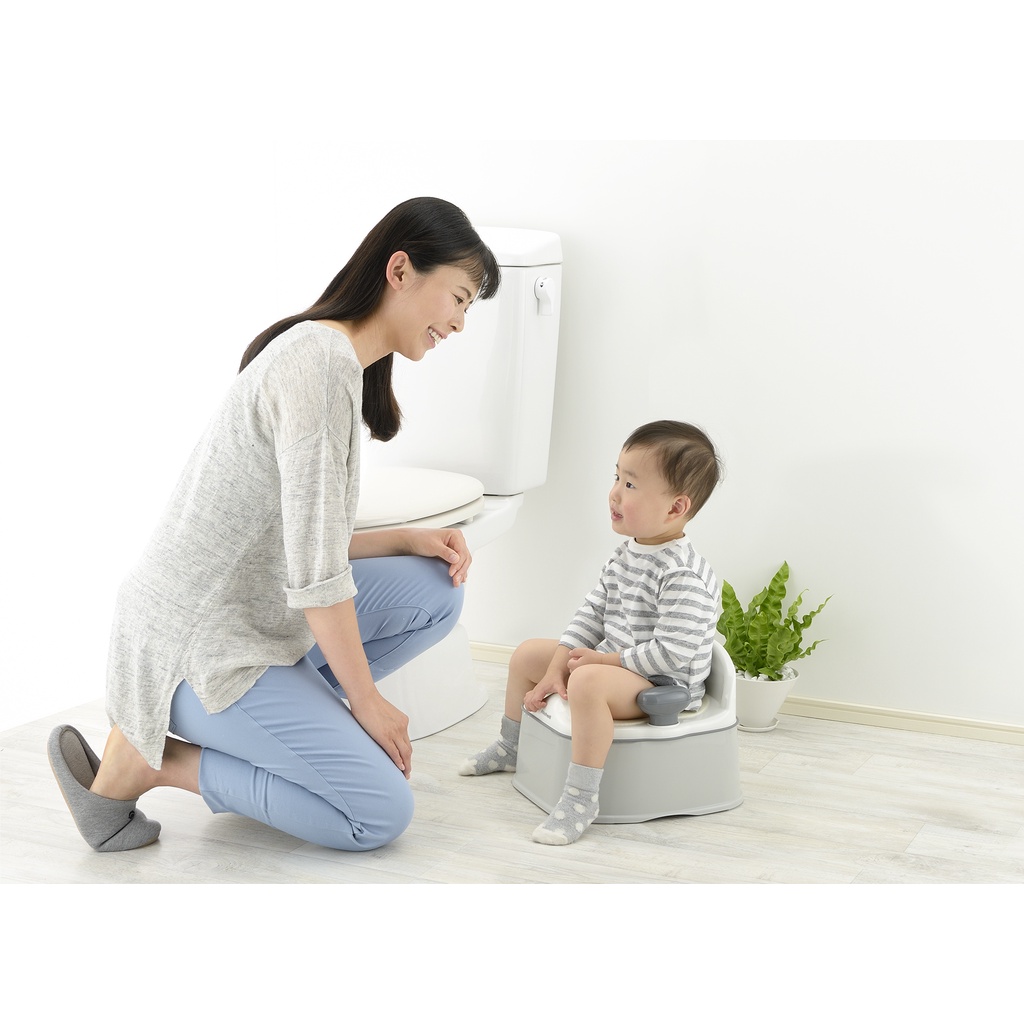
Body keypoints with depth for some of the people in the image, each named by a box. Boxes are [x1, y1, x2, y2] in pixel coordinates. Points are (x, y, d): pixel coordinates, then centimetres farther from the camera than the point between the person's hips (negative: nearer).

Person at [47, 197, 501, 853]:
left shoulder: (343, 362, 11)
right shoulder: (322, 362, -22)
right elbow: (314, 570, -22)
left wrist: (408, 540, 0)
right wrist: (366, 702, -12)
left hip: (258, 609, 10)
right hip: (197, 646, -10)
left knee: (436, 590, 3)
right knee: (382, 814, -8)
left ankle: (283, 728, 7)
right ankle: (142, 759, -2)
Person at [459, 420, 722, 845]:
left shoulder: (684, 576, -26)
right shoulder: (625, 554, 4)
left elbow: (672, 653, -29)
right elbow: (592, 613, 7)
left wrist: (605, 659, -20)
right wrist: (555, 670, -2)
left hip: (664, 686, -10)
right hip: (610, 663, 10)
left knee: (588, 681, -39)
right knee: (527, 654, 17)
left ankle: (581, 796, -32)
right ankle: (510, 746, 38)